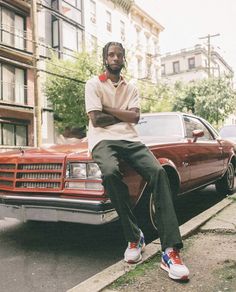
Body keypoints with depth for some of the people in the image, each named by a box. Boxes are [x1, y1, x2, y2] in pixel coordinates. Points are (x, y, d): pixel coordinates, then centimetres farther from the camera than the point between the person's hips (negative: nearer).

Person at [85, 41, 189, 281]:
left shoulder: (131, 88, 21)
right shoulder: (94, 84, 9)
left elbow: (135, 117, 3)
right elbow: (96, 119, -5)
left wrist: (107, 108, 0)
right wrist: (123, 115, 4)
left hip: (129, 139, 4)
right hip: (103, 139, -3)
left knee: (158, 172, -27)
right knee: (110, 172, -39)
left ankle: (171, 251, -30)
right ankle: (134, 237, -19)